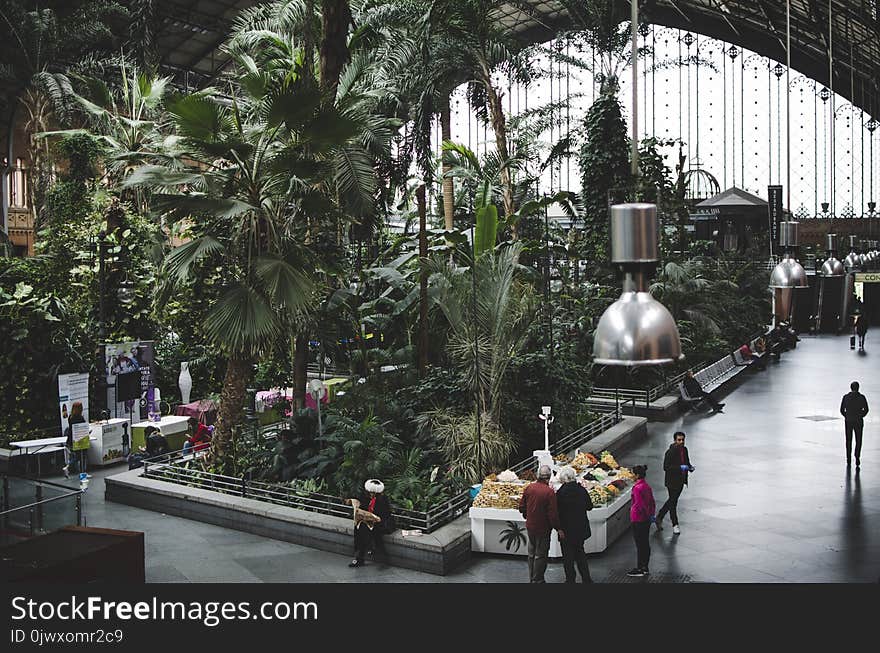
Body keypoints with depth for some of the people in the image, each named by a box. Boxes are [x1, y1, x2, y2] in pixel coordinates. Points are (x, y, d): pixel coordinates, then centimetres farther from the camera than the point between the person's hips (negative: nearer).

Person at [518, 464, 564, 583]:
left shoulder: (528, 488, -4)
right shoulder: (549, 492, -20)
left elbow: (522, 506, 5)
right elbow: (553, 513, -19)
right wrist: (559, 529, -9)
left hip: (530, 526, 5)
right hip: (543, 528, -5)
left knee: (532, 553, 18)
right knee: (541, 555, 6)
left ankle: (531, 578, 29)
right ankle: (537, 580, 13)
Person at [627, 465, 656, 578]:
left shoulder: (637, 488, -21)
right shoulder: (647, 486, 7)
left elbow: (640, 505, -21)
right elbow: (652, 502, 12)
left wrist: (649, 515, -11)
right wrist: (651, 514, 13)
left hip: (638, 519, -9)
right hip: (647, 519, 9)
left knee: (640, 544, 0)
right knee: (646, 543, 14)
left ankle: (640, 569, 8)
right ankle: (645, 567, 23)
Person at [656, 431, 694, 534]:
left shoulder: (684, 449, 4)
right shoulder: (670, 452, -19)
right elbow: (666, 467, -21)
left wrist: (690, 467, -5)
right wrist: (680, 467, -28)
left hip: (681, 481, 8)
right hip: (672, 481, -8)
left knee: (672, 500, 17)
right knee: (673, 502, 3)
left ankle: (659, 517, 33)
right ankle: (675, 525, 16)